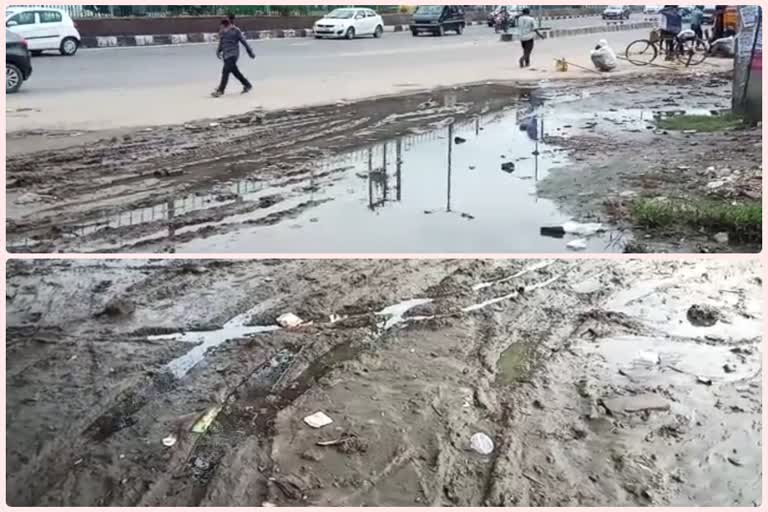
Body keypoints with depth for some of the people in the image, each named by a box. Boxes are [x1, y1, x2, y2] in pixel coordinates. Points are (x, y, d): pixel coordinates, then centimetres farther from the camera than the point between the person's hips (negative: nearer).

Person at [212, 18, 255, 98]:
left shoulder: (236, 31, -7)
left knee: (225, 71, -16)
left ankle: (220, 90, -14)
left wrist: (250, 52, 2)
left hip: (233, 55, -7)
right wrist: (218, 51, 5)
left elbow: (244, 42, -2)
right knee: (235, 72, 12)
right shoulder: (221, 32, 10)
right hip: (226, 55, 7)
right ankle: (247, 85, 28)